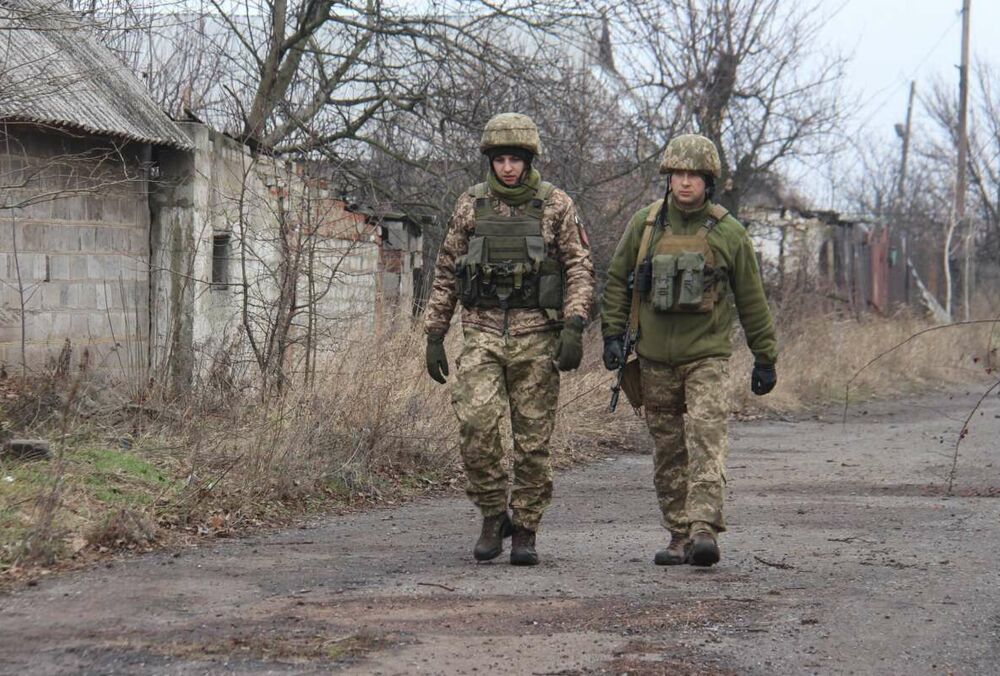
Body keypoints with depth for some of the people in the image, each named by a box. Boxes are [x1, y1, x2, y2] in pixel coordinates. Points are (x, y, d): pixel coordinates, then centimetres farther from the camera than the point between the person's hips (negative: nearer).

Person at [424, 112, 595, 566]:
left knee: (533, 439, 1)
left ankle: (525, 531, 13)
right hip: (482, 331, 1)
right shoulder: (471, 205, 8)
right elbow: (446, 273, 12)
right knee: (476, 423, -16)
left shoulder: (555, 205, 2)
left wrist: (573, 328, -14)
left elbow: (580, 269, -1)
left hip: (536, 335, -1)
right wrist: (434, 335, 7)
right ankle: (493, 516, 2)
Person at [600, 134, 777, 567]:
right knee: (668, 450, 6)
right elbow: (617, 280, 13)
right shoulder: (645, 224, 4)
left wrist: (765, 358, 7)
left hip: (707, 355, -3)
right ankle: (679, 536, 13)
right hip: (655, 357, 3)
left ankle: (704, 529, -25)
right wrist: (612, 333, 4)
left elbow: (751, 300, 6)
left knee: (707, 438, -18)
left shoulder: (728, 234, 0)